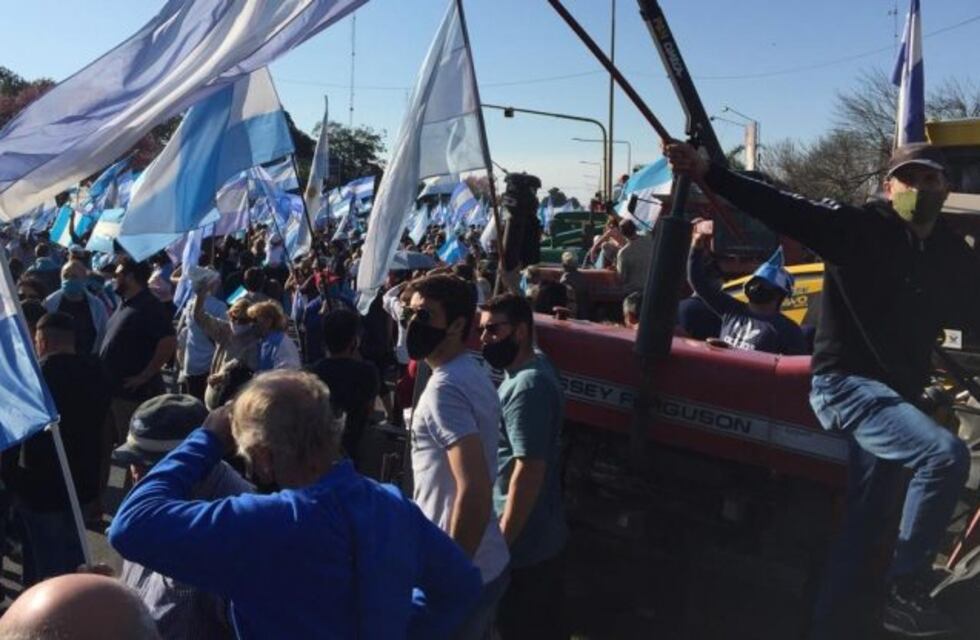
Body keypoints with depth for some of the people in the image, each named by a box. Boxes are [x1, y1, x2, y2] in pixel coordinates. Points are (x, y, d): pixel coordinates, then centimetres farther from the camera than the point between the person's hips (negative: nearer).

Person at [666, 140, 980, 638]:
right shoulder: (859, 228, -9)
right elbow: (781, 209, -17)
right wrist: (708, 174, -26)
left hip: (895, 396, 7)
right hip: (845, 384, -7)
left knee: (863, 528, 12)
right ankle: (905, 589, -12)